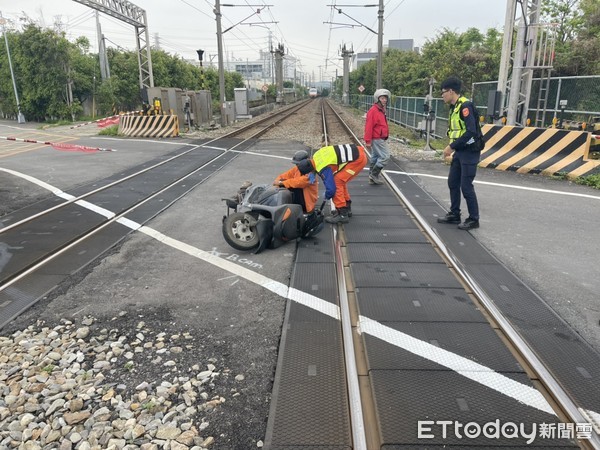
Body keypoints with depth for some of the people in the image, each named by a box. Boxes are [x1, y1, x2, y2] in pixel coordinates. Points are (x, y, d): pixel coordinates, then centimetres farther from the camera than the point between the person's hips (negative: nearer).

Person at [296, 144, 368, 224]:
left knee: (337, 182, -10)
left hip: (358, 159, -9)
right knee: (340, 181, 17)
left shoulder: (323, 168, -21)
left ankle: (342, 215, -7)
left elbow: (331, 188, -19)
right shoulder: (316, 155, 2)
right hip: (357, 152, 9)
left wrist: (327, 197, 3)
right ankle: (347, 208, 30)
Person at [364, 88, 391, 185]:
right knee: (385, 156, -10)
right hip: (377, 139, -10)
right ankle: (374, 174, -2)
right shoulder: (373, 111, -17)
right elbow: (369, 127, -20)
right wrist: (368, 141, -22)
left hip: (381, 139, 10)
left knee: (375, 158, 13)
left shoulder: (381, 110, 13)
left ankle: (372, 178, 21)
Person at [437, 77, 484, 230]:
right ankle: (454, 214, 25)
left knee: (466, 186, -5)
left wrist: (452, 147, -22)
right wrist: (452, 147, 5)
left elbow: (471, 131, -25)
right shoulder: (454, 107, 12)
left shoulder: (465, 106, -17)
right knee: (453, 183, 13)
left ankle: (473, 219, 7)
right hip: (460, 151, 9)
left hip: (470, 152, -9)